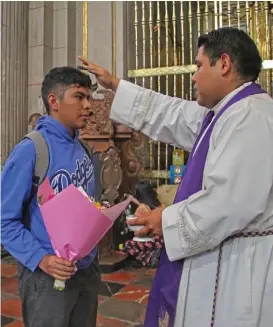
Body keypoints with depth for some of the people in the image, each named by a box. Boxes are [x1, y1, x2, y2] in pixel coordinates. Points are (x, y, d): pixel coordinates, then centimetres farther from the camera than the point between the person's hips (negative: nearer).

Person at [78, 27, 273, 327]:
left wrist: (168, 220, -13)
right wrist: (114, 85, 24)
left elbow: (229, 203, -28)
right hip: (218, 256, 9)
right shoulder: (227, 111, 12)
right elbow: (171, 113, 20)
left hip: (239, 265, -9)